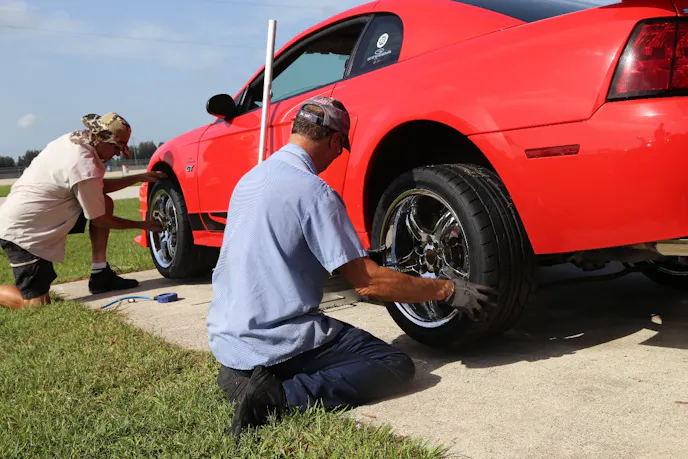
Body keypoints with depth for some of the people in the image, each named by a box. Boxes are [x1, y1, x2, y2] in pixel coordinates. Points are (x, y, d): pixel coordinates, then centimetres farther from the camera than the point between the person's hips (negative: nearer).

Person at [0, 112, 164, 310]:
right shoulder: (85, 168, -26)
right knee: (37, 304, -13)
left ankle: (100, 276, 7)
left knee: (104, 203, 2)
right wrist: (142, 225, -2)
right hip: (22, 232, -10)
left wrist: (140, 178, 10)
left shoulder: (73, 140, 0)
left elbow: (99, 187, 16)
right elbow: (100, 221, -13)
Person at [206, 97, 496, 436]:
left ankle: (240, 374, 8)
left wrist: (361, 257, 32)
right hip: (275, 342, -9)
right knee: (396, 366, -5)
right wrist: (448, 290, -6)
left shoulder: (250, 178, 11)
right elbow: (368, 282, -16)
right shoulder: (313, 191, -16)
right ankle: (278, 396, -17)